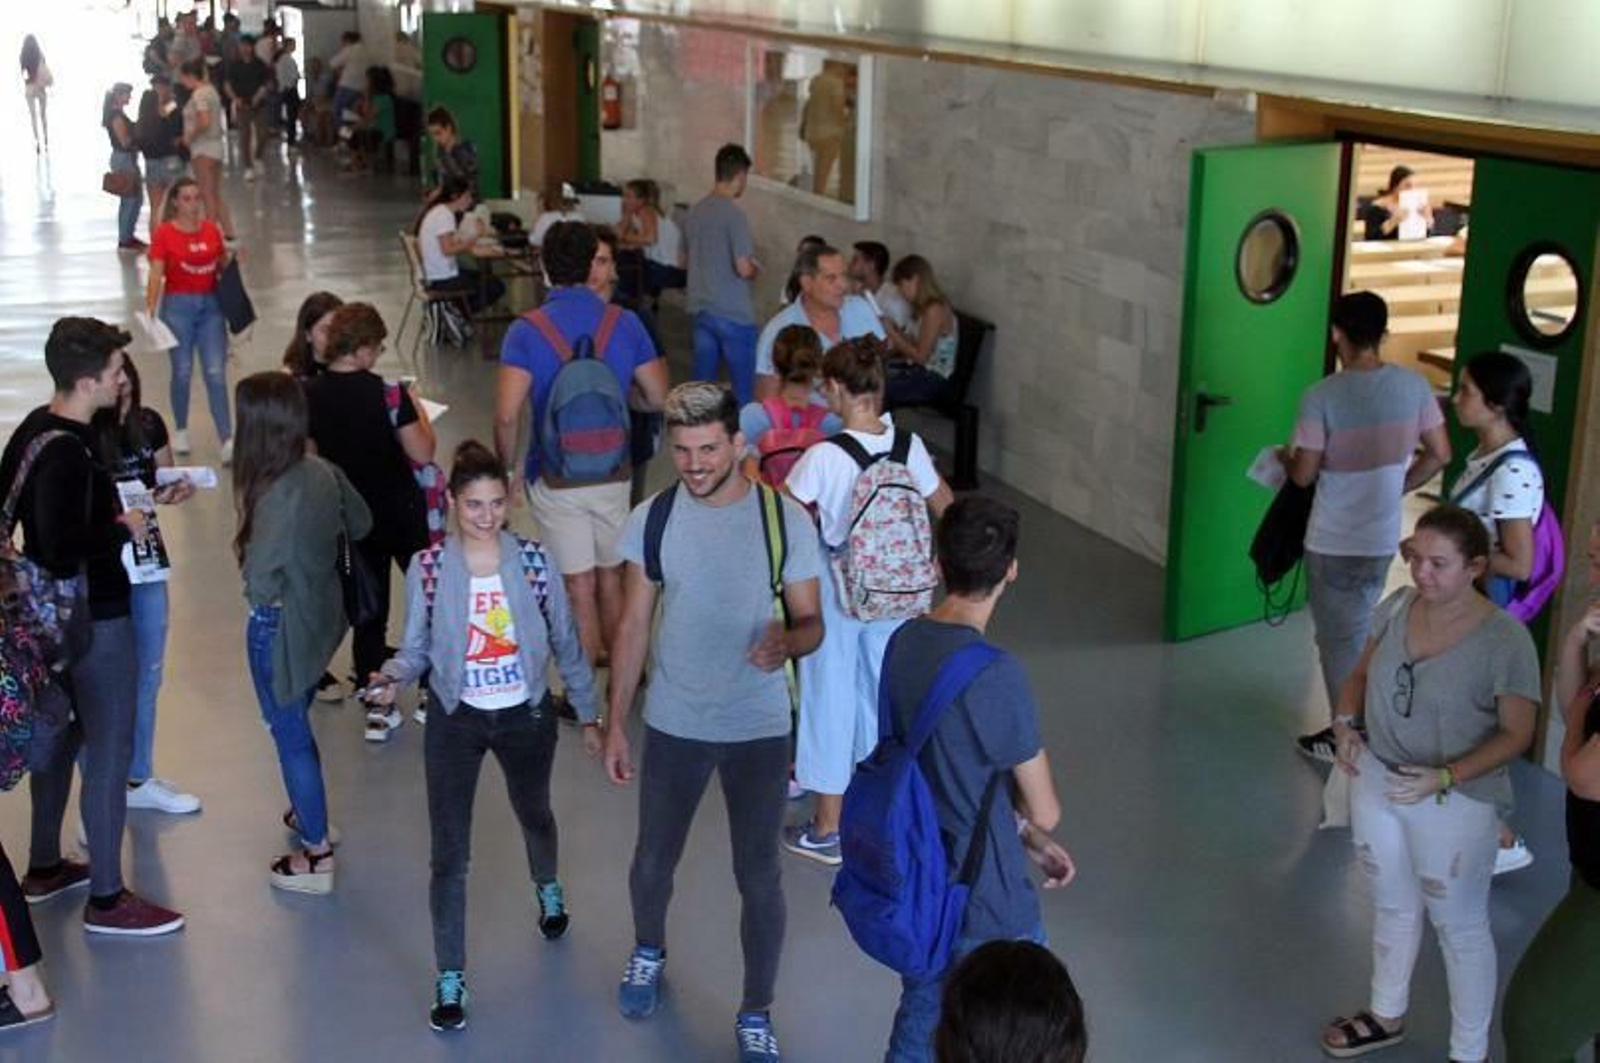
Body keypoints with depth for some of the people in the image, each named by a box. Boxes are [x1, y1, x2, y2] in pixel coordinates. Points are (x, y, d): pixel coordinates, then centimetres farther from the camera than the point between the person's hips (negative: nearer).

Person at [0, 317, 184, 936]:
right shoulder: (68, 451, -26)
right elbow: (61, 545, -31)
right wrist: (122, 529, -17)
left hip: (55, 613, 10)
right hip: (94, 618, -10)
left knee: (60, 738, 22)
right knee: (108, 755, 0)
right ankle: (106, 899, 10)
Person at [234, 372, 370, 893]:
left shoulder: (279, 497, -30)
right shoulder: (323, 471, -7)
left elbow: (260, 586, -27)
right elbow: (361, 524, 11)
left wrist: (246, 545, -10)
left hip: (281, 627, -8)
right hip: (321, 612, 8)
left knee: (290, 734, 9)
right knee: (294, 722, 28)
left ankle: (317, 856, 21)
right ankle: (310, 813, 46)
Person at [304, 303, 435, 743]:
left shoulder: (307, 394, -7)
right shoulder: (387, 393, -20)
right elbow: (422, 454, -18)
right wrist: (420, 413, -1)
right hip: (399, 513, -3)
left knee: (368, 611, 13)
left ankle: (376, 708, 14)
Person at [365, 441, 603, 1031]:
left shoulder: (533, 560, -11)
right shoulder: (427, 568, -13)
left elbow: (565, 643, -3)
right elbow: (417, 647, -6)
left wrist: (589, 714, 1)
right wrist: (392, 676, -28)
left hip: (526, 716, 2)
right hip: (456, 720, -1)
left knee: (534, 816, 28)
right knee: (449, 854, -2)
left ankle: (547, 887, 61)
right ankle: (450, 979, 12)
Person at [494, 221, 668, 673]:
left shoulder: (527, 332, -13)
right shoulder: (624, 323, -6)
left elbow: (507, 416, -18)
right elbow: (658, 397, -2)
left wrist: (509, 468, -1)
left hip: (556, 479, -2)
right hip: (613, 474, 2)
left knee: (579, 588, 5)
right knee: (612, 577, 20)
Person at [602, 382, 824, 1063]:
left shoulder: (786, 520, -12)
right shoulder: (652, 520, -7)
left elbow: (812, 622, -6)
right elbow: (632, 629, 1)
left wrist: (788, 639, -30)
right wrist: (614, 725, 0)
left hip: (759, 729, -2)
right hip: (673, 725, 2)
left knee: (759, 877, 6)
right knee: (653, 862, 18)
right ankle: (648, 952, 50)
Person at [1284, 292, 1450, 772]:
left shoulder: (1322, 396, -19)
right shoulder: (1413, 384, -5)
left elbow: (1304, 475, -16)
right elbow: (1440, 454, 1)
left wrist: (1286, 458, 7)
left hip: (1334, 543, -5)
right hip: (1383, 538, 5)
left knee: (1338, 638, 10)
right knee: (1359, 631, 23)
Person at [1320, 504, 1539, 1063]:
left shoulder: (1505, 640, -22)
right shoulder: (1397, 606, -7)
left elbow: (1516, 734, -15)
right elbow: (1362, 673, 9)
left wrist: (1445, 778, -26)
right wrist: (1346, 724, -9)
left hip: (1455, 803, -5)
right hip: (1375, 781, 5)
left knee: (1459, 927, 12)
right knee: (1392, 906, 25)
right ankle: (1386, 1015, 47)